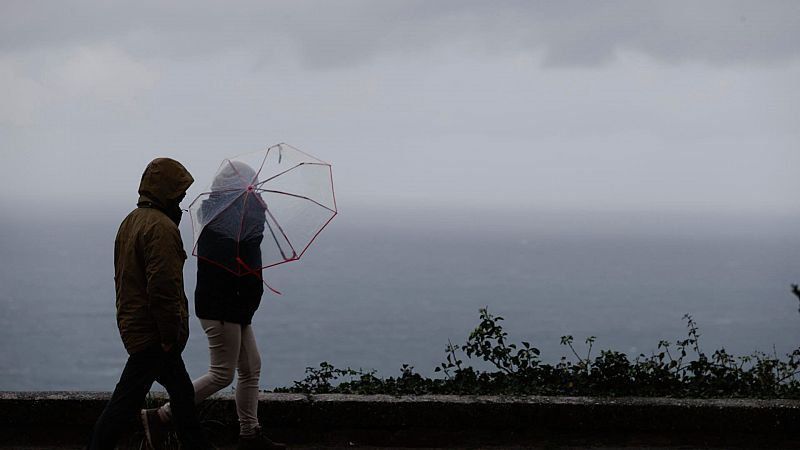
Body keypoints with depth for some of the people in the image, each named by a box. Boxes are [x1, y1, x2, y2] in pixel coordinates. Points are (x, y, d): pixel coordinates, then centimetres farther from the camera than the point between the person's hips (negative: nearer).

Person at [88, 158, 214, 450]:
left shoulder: (131, 221, 14)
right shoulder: (161, 227, -19)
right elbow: (163, 287, -25)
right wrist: (171, 336, -19)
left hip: (133, 324, 11)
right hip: (152, 333, -11)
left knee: (182, 393, 20)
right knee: (126, 401, -7)